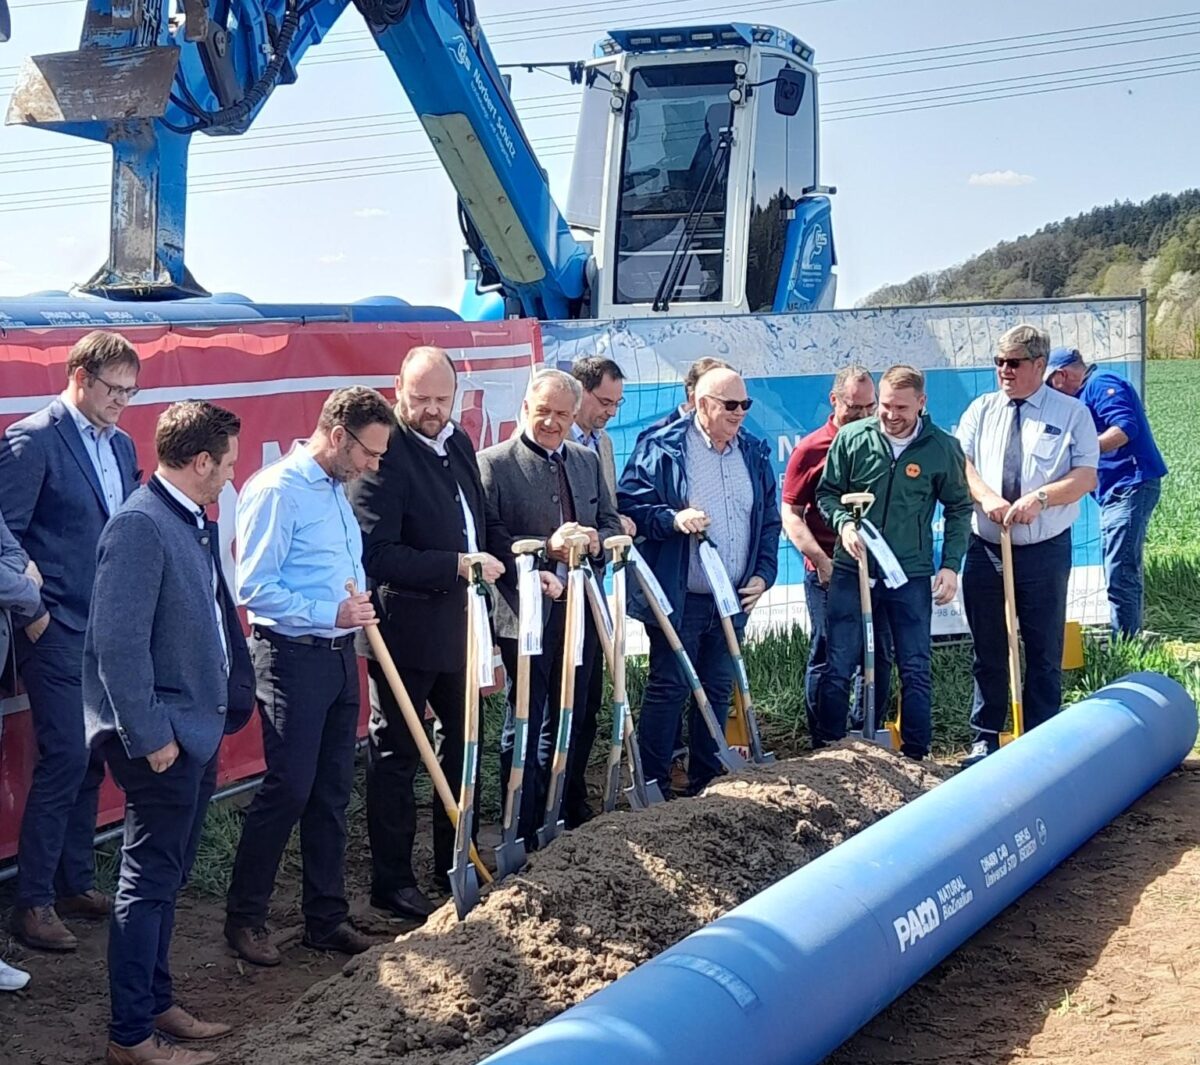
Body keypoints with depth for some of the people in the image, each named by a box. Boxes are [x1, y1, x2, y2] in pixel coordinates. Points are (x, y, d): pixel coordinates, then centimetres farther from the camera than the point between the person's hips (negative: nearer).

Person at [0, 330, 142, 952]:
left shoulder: (120, 446, 13)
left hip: (109, 631, 7)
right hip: (58, 632, -7)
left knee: (91, 761, 13)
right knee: (64, 760, -8)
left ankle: (75, 884, 25)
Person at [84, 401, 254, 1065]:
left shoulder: (196, 523, 9)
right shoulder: (140, 526, -20)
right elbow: (119, 644, -23)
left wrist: (230, 704, 13)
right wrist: (150, 737, -21)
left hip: (198, 729, 9)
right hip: (163, 736, -9)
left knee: (166, 877, 19)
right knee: (149, 881, 0)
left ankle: (156, 1004, 31)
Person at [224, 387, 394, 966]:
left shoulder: (337, 488, 14)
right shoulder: (277, 490, -15)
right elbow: (253, 587, -19)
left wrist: (359, 605, 7)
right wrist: (331, 613, -21)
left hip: (338, 654, 9)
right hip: (291, 656, -8)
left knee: (332, 791, 12)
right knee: (288, 789, -5)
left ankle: (327, 917, 21)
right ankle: (244, 917, 11)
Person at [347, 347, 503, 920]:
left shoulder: (459, 444, 8)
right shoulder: (384, 456, -18)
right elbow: (376, 554, -24)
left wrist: (508, 562, 12)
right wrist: (456, 565, -25)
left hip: (456, 625, 9)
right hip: (406, 630, -8)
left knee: (460, 742, 18)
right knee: (395, 755, 4)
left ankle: (454, 866, 32)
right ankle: (392, 882, 14)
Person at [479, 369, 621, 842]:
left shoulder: (587, 461, 13)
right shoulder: (493, 464, -6)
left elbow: (611, 523, 14)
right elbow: (490, 538, -13)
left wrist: (596, 540, -9)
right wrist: (546, 547, -24)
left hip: (581, 608, 6)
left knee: (572, 719, 16)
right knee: (524, 722, 2)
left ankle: (570, 814, 30)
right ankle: (522, 835, 9)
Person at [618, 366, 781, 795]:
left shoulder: (754, 453, 9)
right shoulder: (662, 447, -9)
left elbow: (770, 519, 16)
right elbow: (629, 506, -11)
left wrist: (764, 573, 6)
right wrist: (673, 519, -26)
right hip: (678, 598, -6)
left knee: (718, 691, 12)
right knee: (668, 689, -2)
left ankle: (705, 785, 23)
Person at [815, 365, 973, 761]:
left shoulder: (943, 448, -3)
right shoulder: (851, 439, -4)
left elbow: (959, 508, 7)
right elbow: (827, 492, 7)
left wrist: (951, 565, -1)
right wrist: (843, 523, -14)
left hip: (911, 575, 0)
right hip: (852, 570, 0)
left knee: (917, 672, 5)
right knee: (838, 669, 3)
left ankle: (916, 758, 17)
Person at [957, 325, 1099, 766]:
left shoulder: (1072, 413, -1)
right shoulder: (981, 409, 8)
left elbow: (1086, 477, -8)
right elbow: (960, 462, -2)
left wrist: (1040, 497, -24)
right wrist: (987, 497, -21)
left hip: (1044, 552, -2)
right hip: (984, 549, 3)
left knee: (1044, 653, 5)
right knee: (988, 652, 10)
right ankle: (985, 738, 21)